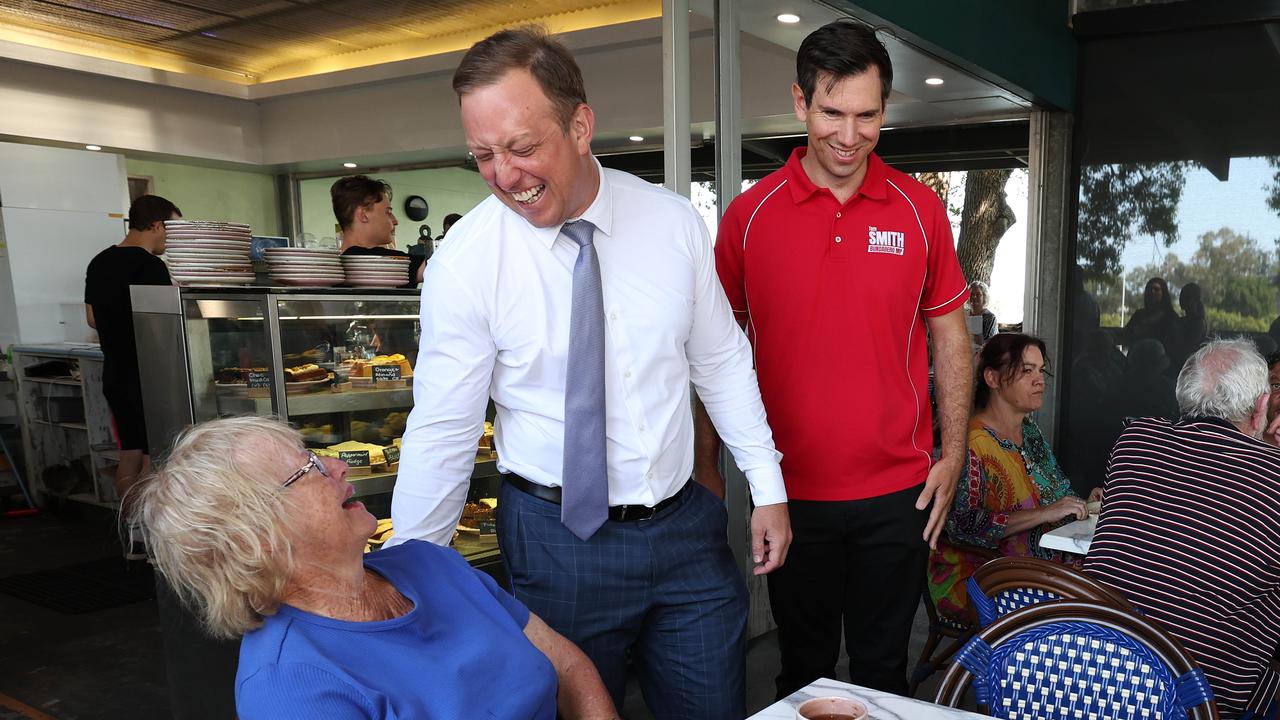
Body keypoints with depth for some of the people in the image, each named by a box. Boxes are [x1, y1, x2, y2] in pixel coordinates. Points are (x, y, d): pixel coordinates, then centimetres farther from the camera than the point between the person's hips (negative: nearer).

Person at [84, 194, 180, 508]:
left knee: (129, 455, 14)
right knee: (155, 459, -3)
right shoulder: (150, 266, -16)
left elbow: (92, 319, 18)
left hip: (114, 374, 9)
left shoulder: (98, 263, 11)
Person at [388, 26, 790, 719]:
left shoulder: (674, 223, -6)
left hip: (685, 525, 3)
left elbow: (723, 362, 4)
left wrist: (768, 487, 6)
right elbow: (442, 430, -9)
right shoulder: (465, 261, -14)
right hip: (556, 538, -2)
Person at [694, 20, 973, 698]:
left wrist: (952, 455, 2)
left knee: (883, 667, 18)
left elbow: (949, 336, 6)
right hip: (791, 490, 0)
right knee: (803, 669, 16)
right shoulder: (749, 215, -4)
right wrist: (707, 463, 0)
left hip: (896, 491, 1)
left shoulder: (919, 209, 0)